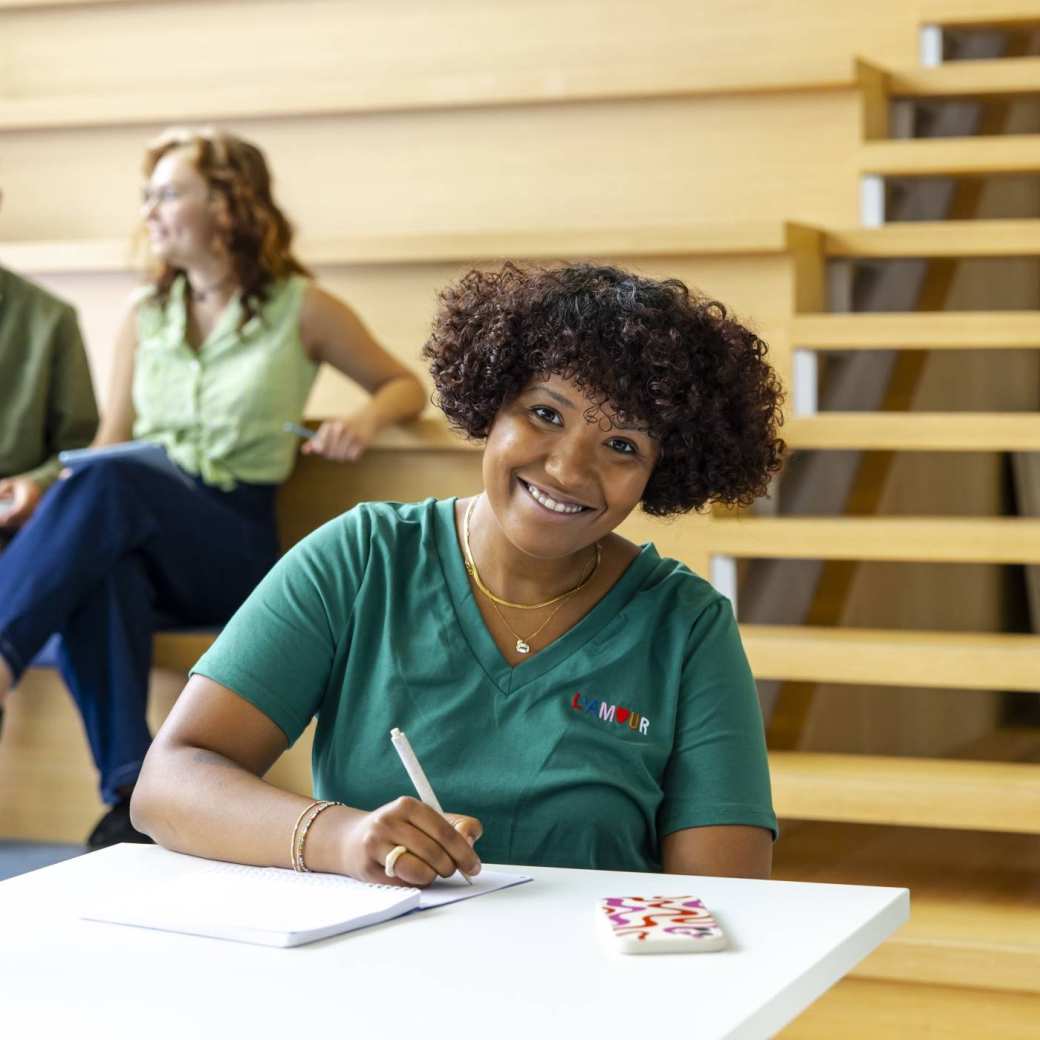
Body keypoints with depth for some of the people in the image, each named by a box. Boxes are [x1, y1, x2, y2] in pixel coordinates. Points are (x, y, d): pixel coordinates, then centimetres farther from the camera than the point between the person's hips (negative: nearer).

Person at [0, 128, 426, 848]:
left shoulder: (300, 309, 5)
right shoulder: (146, 316, 16)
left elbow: (406, 386, 15)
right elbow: (108, 444, 14)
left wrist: (366, 421, -8)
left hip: (236, 542, -3)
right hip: (133, 531, 3)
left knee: (113, 488, -35)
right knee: (101, 571, -37)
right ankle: (132, 795, -39)